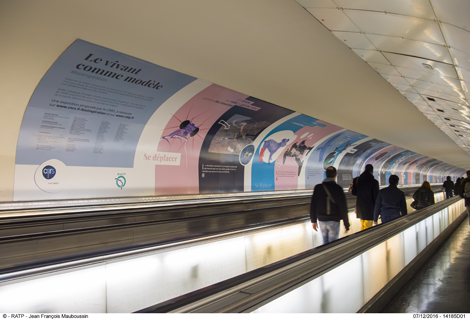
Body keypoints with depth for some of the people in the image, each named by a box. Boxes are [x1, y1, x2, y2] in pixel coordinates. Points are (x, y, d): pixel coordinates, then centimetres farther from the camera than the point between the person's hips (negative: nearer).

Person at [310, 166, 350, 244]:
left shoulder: (318, 188, 0)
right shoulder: (338, 189, -10)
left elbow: (313, 206, 3)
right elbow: (343, 209, -9)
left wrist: (313, 221, 12)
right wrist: (346, 225, -1)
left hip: (321, 221, 3)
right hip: (334, 221, -3)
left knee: (325, 242, 17)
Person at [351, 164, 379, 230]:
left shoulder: (356, 180, 0)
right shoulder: (374, 182, -14)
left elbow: (354, 193, 5)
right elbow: (376, 197, -11)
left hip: (360, 207, 5)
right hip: (369, 208, -5)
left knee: (363, 226, 21)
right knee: (367, 228, 3)